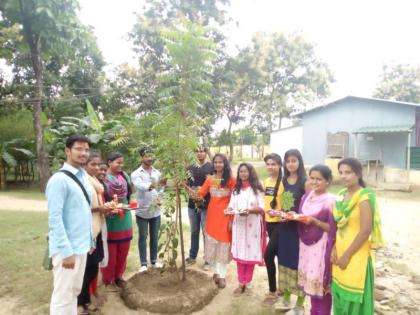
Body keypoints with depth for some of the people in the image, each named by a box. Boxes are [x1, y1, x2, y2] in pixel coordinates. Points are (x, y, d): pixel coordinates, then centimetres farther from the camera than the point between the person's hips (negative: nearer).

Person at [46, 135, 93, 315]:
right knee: (63, 295, 4)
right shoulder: (59, 179, -17)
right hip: (67, 248, -8)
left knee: (75, 290, 19)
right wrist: (66, 251, -21)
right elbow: (54, 218, -20)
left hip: (81, 245, 8)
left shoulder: (83, 177, 8)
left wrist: (90, 240, 14)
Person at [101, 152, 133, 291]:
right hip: (110, 219, -5)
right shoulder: (103, 177, -13)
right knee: (110, 252, 8)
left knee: (123, 250, 15)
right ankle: (108, 280, 25)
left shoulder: (124, 176, 4)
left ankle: (118, 276, 33)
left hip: (125, 218, 6)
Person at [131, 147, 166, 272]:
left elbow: (161, 188, 6)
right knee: (143, 237, 7)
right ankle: (143, 263, 17)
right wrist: (155, 184, -46)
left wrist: (159, 199, -15)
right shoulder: (136, 174, -9)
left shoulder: (157, 173, 5)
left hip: (156, 211, 4)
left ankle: (154, 261, 25)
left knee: (154, 237, 12)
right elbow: (141, 186, -29)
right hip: (142, 211, -3)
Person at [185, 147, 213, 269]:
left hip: (206, 205, -4)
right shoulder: (190, 167, 10)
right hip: (192, 204, 4)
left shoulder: (211, 167, -5)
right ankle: (192, 256, 29)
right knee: (194, 232, 16)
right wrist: (190, 189, -6)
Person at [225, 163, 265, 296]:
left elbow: (262, 207, -6)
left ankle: (247, 282, 17)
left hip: (253, 225, -3)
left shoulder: (257, 188, -1)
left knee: (250, 253, 2)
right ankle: (241, 283, 15)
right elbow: (232, 205, 12)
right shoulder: (236, 189, 15)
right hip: (238, 224, 4)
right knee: (239, 253, 5)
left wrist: (249, 210, -22)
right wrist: (229, 209, -11)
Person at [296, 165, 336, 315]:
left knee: (321, 281, 3)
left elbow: (332, 228, -14)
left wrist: (314, 221, -25)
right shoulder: (306, 197, 5)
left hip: (321, 247, -6)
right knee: (310, 279, 17)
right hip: (306, 244, 6)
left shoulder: (330, 201, -14)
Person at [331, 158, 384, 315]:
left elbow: (365, 231, -19)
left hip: (356, 256, -7)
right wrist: (334, 248, 2)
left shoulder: (364, 197, -16)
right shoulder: (341, 195, 6)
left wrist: (347, 255, -15)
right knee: (340, 295, 17)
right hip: (339, 254, 7)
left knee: (353, 299, 6)